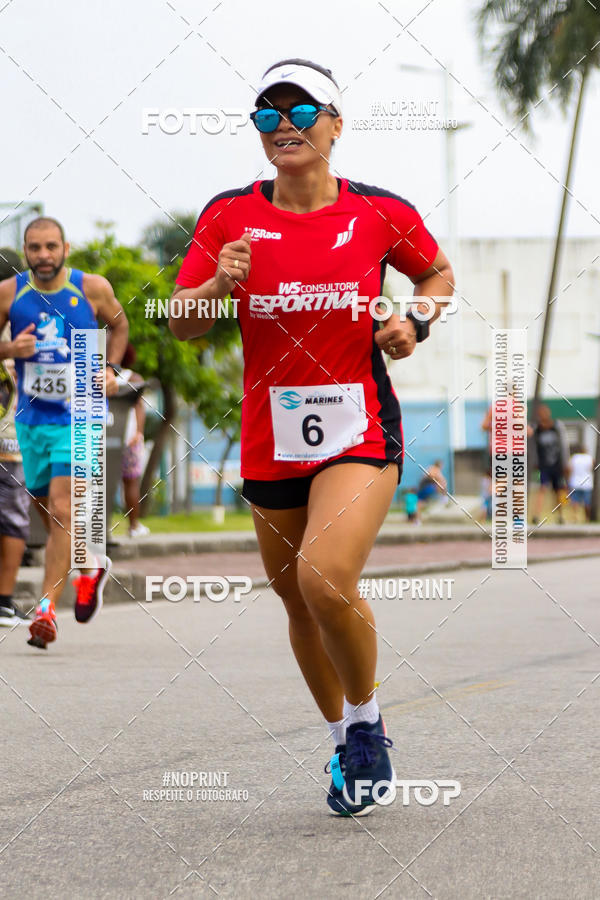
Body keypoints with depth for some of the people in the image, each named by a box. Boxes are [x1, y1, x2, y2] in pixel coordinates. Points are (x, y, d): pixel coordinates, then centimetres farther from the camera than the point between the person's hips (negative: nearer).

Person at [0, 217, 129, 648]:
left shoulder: (93, 288, -6)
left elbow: (119, 323, 14)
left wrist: (110, 367, 0)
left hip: (80, 419, -3)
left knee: (62, 511, -16)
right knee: (50, 515, 15)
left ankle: (47, 608, -17)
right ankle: (91, 566, 43)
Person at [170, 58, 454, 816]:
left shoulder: (380, 213, -2)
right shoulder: (230, 215, 0)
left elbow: (438, 273, 17)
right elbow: (181, 323, 3)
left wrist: (416, 321, -3)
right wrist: (219, 286, -17)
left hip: (361, 431, -3)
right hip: (271, 439, 3)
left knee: (326, 579, -24)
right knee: (299, 602, 12)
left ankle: (365, 719, 3)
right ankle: (345, 747, 34)